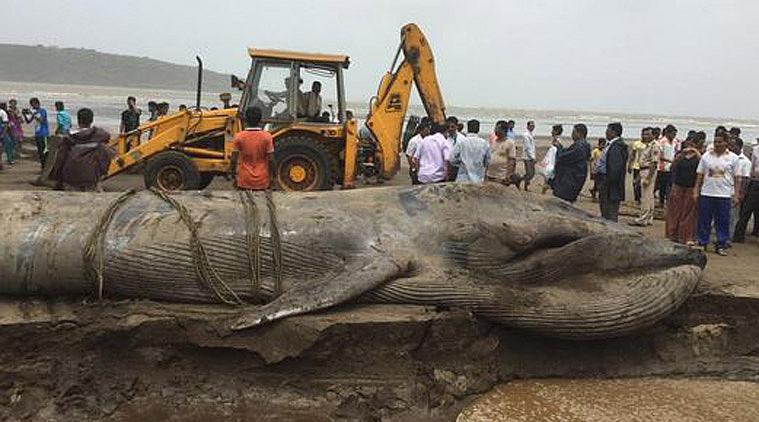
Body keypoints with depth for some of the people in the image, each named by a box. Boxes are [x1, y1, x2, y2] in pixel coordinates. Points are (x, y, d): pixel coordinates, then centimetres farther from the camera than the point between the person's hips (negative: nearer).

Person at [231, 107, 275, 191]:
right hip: (262, 182, 0)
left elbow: (234, 159, -5)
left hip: (244, 181, 0)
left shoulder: (239, 136, -8)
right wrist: (271, 177, 4)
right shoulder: (267, 136, -9)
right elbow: (271, 159, -8)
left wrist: (234, 176, 7)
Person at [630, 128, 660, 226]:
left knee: (646, 197, -8)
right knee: (649, 197, 12)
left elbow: (654, 163, -19)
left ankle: (643, 220, -5)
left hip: (649, 172, -10)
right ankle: (649, 219, 17)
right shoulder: (646, 145, 16)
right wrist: (639, 176, 21)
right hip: (643, 171, 10)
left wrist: (648, 178, -23)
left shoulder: (654, 146, -13)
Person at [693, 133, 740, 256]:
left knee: (723, 222, 4)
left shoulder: (733, 158, 2)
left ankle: (721, 246, 13)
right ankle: (702, 244, 17)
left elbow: (736, 178, 2)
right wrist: (696, 191, 2)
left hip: (724, 195, -1)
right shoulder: (706, 156, 5)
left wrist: (736, 194, -3)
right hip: (706, 194, 1)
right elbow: (700, 175, 7)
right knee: (704, 221, 6)